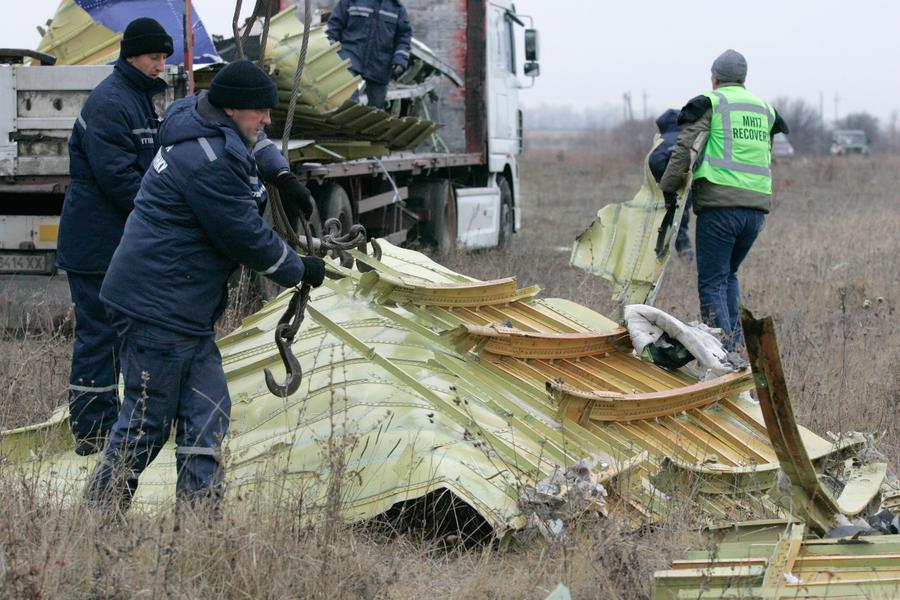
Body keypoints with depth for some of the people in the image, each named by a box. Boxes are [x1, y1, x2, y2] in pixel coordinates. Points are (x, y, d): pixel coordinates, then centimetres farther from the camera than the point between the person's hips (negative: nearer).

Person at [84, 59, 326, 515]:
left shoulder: (203, 125, 10)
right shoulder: (208, 162, -22)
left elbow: (252, 141, 36)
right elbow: (247, 237, -17)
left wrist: (280, 173, 23)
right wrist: (300, 270, -2)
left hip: (189, 312, 11)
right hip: (156, 309, -11)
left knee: (207, 417, 7)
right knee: (147, 422, -2)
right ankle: (99, 516, 9)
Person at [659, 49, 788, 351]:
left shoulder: (709, 103, 2)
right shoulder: (765, 110, 21)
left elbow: (685, 149, -7)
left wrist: (668, 190, -2)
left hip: (720, 205, -6)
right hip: (757, 207, 6)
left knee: (712, 282, -1)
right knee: (728, 273, 24)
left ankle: (724, 352, -10)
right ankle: (736, 340, 15)